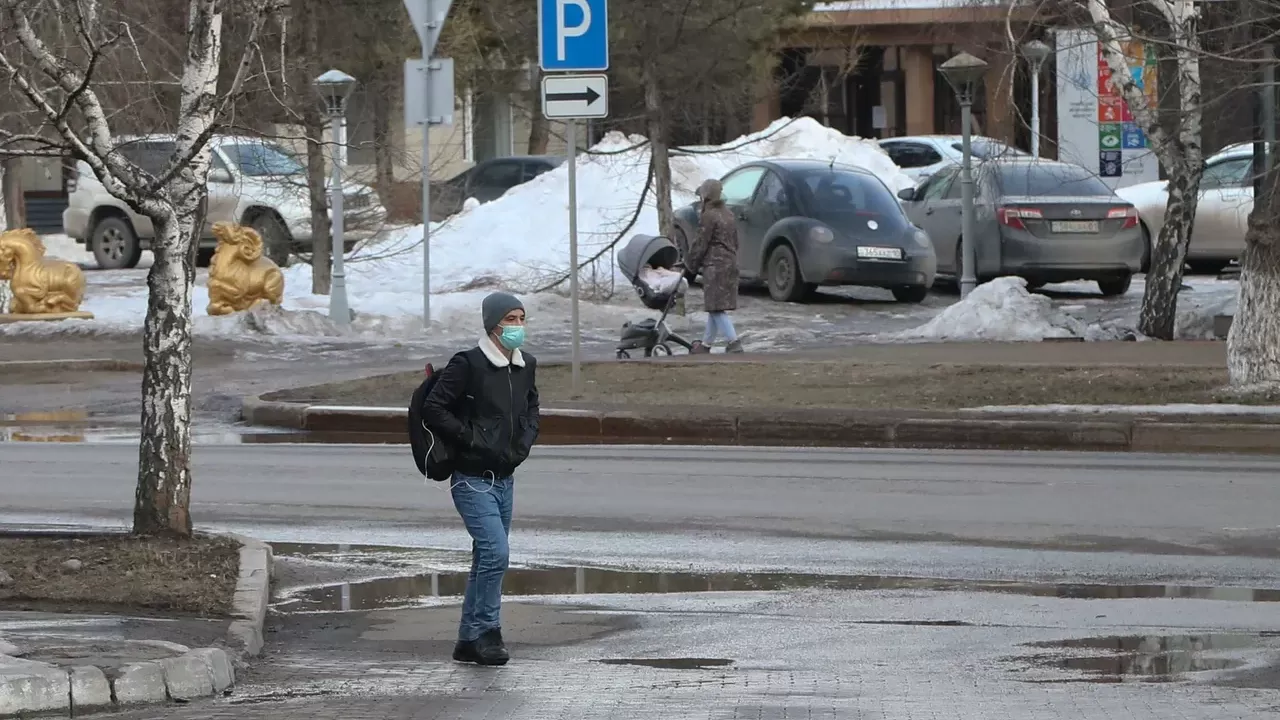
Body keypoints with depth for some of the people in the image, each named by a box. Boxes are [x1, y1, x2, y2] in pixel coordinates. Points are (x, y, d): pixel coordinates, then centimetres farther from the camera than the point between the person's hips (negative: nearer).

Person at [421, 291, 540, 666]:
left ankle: (469, 641, 18)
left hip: (505, 478, 8)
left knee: (487, 559, 11)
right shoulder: (468, 365, -14)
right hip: (473, 479, -8)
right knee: (496, 552, -18)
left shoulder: (525, 367, 9)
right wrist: (471, 439, -17)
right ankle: (487, 632, -8)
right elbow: (433, 410, -16)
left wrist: (525, 441, 9)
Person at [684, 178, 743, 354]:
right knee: (715, 308, 16)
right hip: (730, 264, 9)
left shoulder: (708, 217, -12)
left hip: (715, 267, -9)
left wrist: (690, 268, -3)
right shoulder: (728, 215, 15)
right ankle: (705, 344, 23)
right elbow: (734, 242, 21)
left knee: (717, 309, -9)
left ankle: (734, 343, -19)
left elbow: (700, 246, -12)